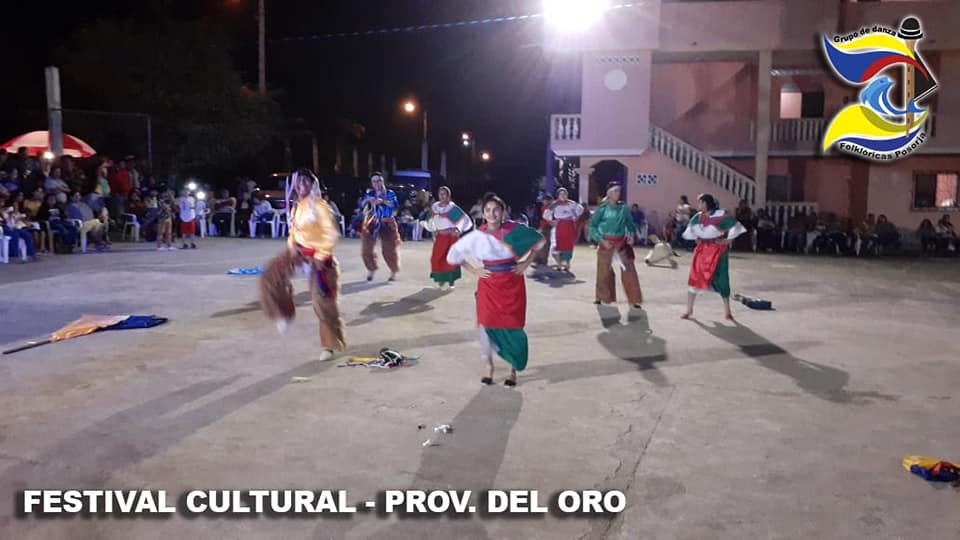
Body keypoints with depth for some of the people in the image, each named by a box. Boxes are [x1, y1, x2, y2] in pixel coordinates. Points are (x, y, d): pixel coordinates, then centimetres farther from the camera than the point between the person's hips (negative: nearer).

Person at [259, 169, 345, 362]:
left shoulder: (319, 205, -16)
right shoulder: (296, 207, 8)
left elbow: (330, 233, -18)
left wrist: (321, 257, -22)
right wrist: (293, 246, 0)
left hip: (317, 254, -7)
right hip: (299, 251, 7)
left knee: (323, 302, -1)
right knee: (270, 277, -11)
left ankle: (330, 344, 14)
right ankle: (283, 315, 7)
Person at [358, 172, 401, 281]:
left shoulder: (390, 193, 1)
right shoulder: (369, 193, 6)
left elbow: (394, 205, -14)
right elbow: (361, 205, -1)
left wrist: (383, 201, -27)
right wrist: (367, 200, -19)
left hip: (387, 223, -2)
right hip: (372, 223, 2)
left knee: (389, 249, -1)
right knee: (367, 248, 0)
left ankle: (393, 271, 16)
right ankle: (371, 270, 19)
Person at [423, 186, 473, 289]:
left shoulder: (452, 207, -10)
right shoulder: (434, 207, 3)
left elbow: (464, 219, -10)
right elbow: (431, 220, 22)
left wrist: (459, 231, -9)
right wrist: (434, 230, 13)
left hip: (452, 236, -4)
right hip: (440, 236, 4)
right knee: (436, 258, -4)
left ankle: (451, 281, 9)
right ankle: (441, 279, 11)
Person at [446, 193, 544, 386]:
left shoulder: (515, 230, -7)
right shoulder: (477, 236, -7)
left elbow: (539, 240, 9)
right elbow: (453, 254, 5)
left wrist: (526, 263, 1)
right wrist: (473, 270, -1)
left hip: (512, 285, 0)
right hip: (488, 286, 1)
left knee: (513, 325, 2)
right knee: (487, 324, 1)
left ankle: (513, 369, 19)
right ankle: (489, 367, 21)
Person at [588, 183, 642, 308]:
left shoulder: (623, 207, 2)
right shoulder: (603, 208, -6)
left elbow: (630, 223, 12)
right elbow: (592, 225, -4)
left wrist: (631, 235, -6)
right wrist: (601, 240, -13)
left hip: (622, 242, 2)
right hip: (606, 242, -2)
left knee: (629, 270, -3)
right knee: (604, 271, 10)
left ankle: (634, 300, 3)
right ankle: (602, 297, 28)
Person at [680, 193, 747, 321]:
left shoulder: (720, 216, -14)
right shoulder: (698, 217, 2)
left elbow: (735, 226, -11)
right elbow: (691, 228, 20)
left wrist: (728, 240, -9)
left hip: (717, 251, -4)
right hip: (702, 250, 4)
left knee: (720, 279, 1)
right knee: (695, 278, 3)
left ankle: (727, 311, 13)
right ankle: (689, 310, 12)